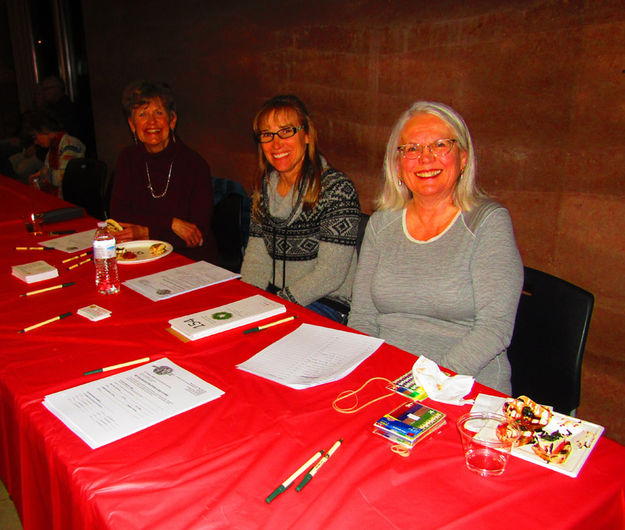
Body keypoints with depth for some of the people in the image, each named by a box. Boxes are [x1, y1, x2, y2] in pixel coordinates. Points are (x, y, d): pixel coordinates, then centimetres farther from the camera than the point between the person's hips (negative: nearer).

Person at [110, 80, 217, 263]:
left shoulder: (195, 164, -7)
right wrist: (171, 223, -14)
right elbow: (118, 215, -3)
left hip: (194, 262, -4)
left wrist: (146, 233, -15)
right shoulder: (128, 160, 6)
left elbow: (199, 233, -11)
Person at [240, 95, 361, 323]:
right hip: (273, 296, 6)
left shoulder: (337, 189, -13)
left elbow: (331, 273, -18)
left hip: (326, 305, -6)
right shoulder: (264, 187, 8)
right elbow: (256, 256, 8)